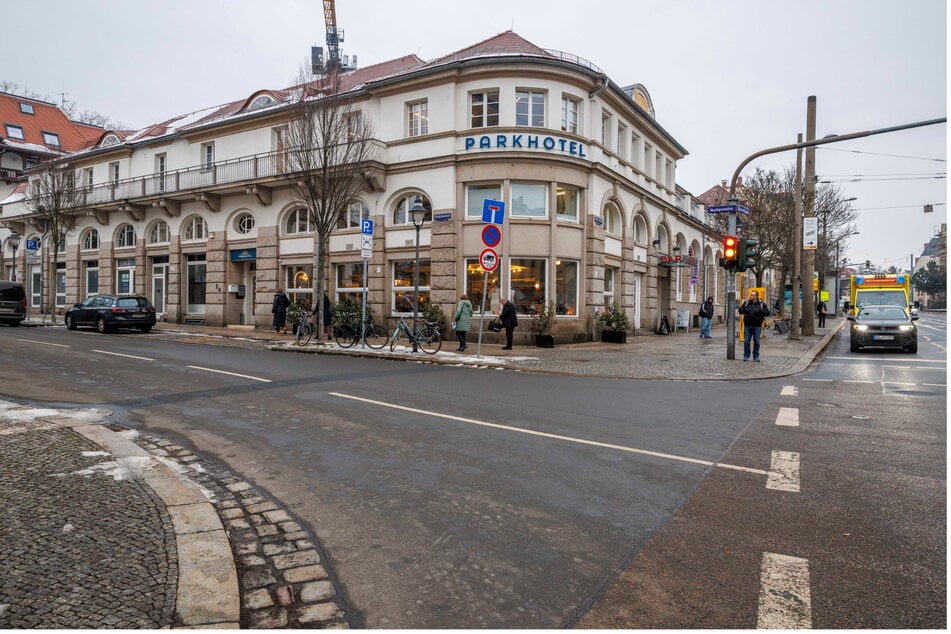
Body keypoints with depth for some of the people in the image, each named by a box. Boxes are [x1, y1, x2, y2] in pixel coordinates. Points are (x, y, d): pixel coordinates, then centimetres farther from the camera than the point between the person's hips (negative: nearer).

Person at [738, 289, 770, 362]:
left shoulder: (761, 304, 0)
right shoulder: (746, 303, 6)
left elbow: (767, 313, -1)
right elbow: (740, 311, 8)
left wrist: (760, 311, -17)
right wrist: (744, 307, -12)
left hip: (757, 326, -1)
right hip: (747, 325, 1)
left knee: (756, 341, 3)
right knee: (746, 341, 1)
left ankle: (756, 356, 13)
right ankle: (746, 356, 10)